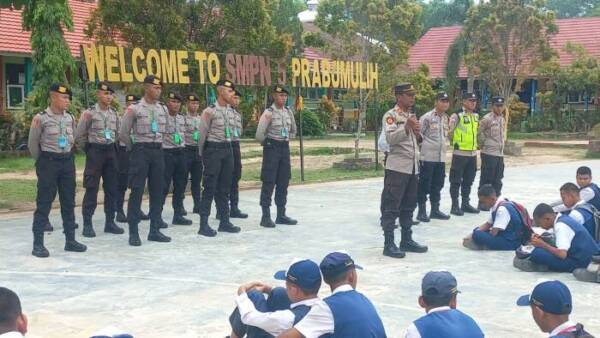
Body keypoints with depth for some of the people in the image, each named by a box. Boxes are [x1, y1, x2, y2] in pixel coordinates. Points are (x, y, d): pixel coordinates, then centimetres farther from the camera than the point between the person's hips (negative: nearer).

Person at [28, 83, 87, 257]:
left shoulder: (70, 118, 6)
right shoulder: (41, 118, -10)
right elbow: (32, 144, -3)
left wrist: (67, 156, 13)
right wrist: (42, 161, 4)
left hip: (67, 161, 6)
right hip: (48, 163, -6)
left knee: (68, 202, 9)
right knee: (44, 203, -3)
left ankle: (70, 240, 18)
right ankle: (38, 244, 1)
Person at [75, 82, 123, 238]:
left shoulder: (114, 113, 9)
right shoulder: (89, 113, -7)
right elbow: (79, 137, -4)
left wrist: (112, 149, 13)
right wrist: (89, 150, 2)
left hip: (111, 152, 5)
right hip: (95, 152, -5)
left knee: (111, 189, 7)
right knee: (92, 189, -4)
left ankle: (110, 222, 15)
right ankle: (87, 225, 1)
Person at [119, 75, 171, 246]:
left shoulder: (162, 109, 9)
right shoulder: (135, 108, -7)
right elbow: (123, 134, -3)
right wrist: (136, 147, 7)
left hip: (158, 151, 5)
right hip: (141, 152, -5)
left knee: (157, 191, 7)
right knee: (137, 191, -4)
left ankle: (155, 230, 15)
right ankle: (133, 232, 1)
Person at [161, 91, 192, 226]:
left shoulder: (182, 118, 12)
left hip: (180, 153, 7)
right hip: (167, 153, -7)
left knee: (180, 186, 9)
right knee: (163, 187, -3)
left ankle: (178, 215, 17)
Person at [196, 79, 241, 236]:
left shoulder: (231, 111, 9)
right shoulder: (209, 111, -12)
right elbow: (202, 134, -6)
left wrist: (227, 148, 16)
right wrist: (203, 154, 2)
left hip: (227, 149, 7)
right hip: (213, 150, -6)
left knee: (224, 188, 11)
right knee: (210, 188, -5)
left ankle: (224, 221, 18)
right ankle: (204, 225, 0)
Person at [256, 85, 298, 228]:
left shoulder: (288, 112, 7)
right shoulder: (268, 113, -12)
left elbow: (293, 131, 23)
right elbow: (259, 135, -15)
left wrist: (286, 141, 14)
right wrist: (268, 144, 0)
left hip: (285, 147, 6)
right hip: (272, 148, -6)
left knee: (283, 183, 9)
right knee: (269, 182, -4)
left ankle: (281, 215, 17)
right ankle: (266, 216, -1)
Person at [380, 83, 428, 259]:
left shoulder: (412, 115, 17)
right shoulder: (391, 115, -7)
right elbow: (390, 138, -20)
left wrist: (417, 133, 1)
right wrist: (407, 127, -31)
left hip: (413, 167, 8)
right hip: (397, 168, -8)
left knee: (408, 206, 13)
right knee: (391, 207, -5)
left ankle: (407, 240, 22)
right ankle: (389, 244, -3)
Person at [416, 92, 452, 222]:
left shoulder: (446, 118, 12)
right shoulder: (427, 117, -10)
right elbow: (419, 134, -11)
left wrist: (445, 144, 13)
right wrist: (423, 147, -10)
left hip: (441, 157, 7)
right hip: (428, 156, -7)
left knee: (437, 184, 13)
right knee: (425, 184, -1)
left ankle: (435, 210, 23)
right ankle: (422, 211, 6)